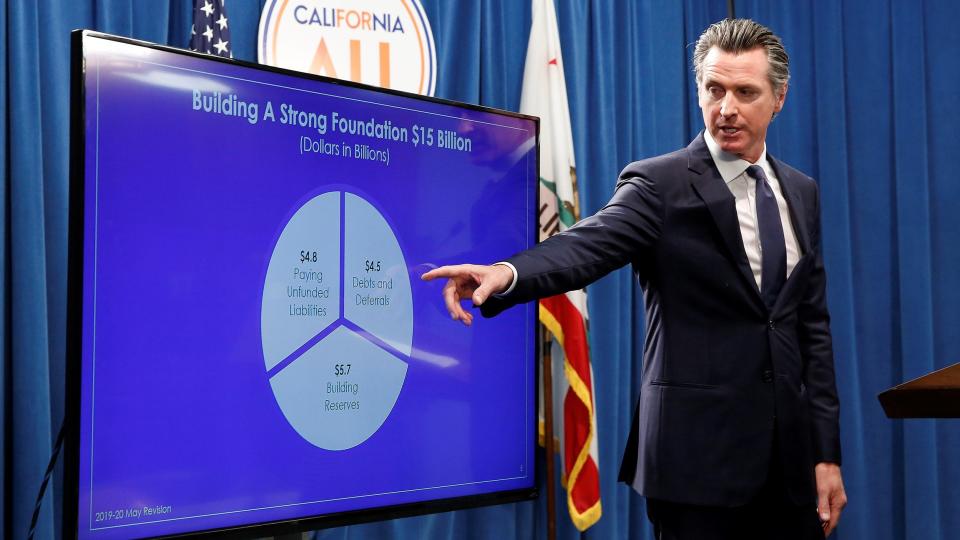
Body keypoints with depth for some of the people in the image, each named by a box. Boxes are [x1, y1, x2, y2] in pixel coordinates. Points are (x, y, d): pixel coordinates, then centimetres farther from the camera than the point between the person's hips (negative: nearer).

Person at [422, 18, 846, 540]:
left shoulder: (801, 193, 10)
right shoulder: (660, 183, -7)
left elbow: (813, 325, 11)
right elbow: (589, 245, -25)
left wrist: (826, 449, 8)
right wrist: (506, 274, -46)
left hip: (790, 449, 5)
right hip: (697, 450, -5)